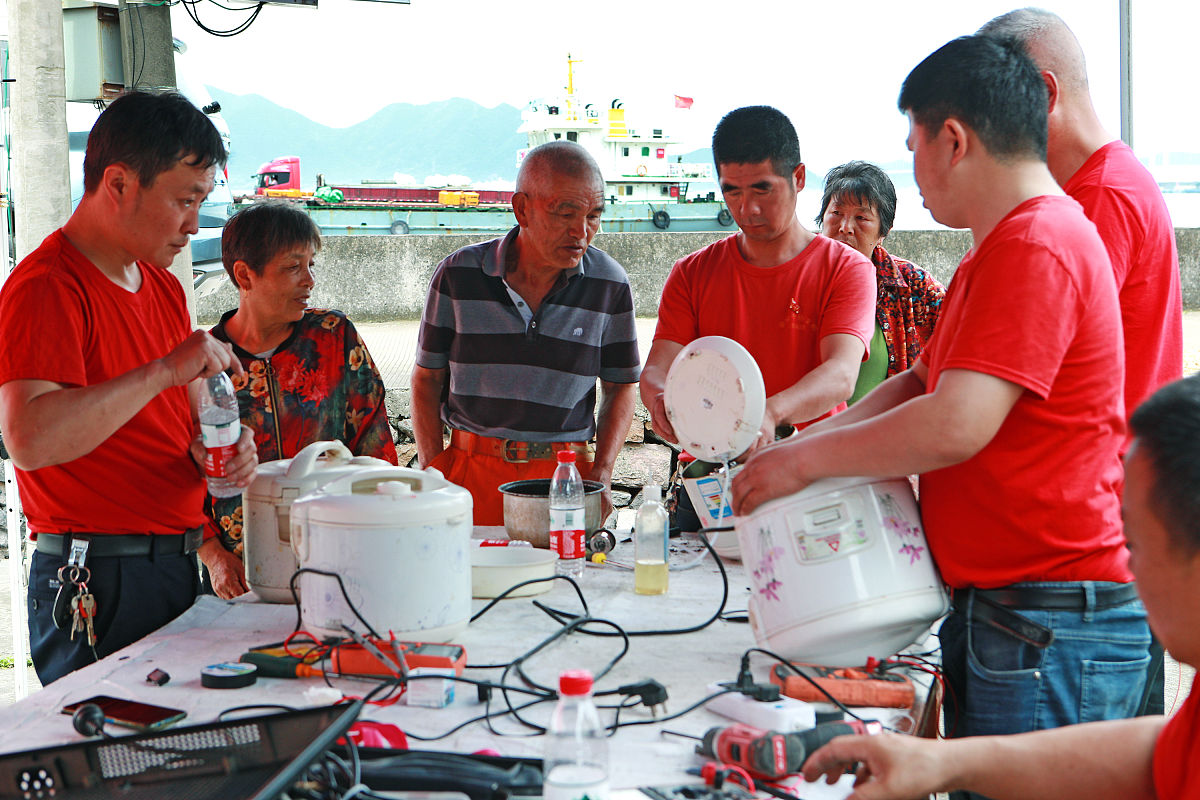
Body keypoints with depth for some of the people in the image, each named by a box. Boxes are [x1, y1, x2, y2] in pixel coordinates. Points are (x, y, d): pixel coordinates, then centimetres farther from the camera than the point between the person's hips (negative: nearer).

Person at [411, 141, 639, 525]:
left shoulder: (610, 284, 1)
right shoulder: (458, 274, -1)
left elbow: (619, 386, 10)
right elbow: (427, 377, 6)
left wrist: (601, 475, -2)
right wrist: (433, 472, -3)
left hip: (566, 476, 1)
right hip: (472, 468, 0)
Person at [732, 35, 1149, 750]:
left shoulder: (1037, 247, -17)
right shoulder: (996, 253, 20)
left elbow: (955, 427, -24)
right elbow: (922, 383, 24)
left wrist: (805, 460, -11)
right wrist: (793, 448, 11)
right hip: (990, 612, 10)